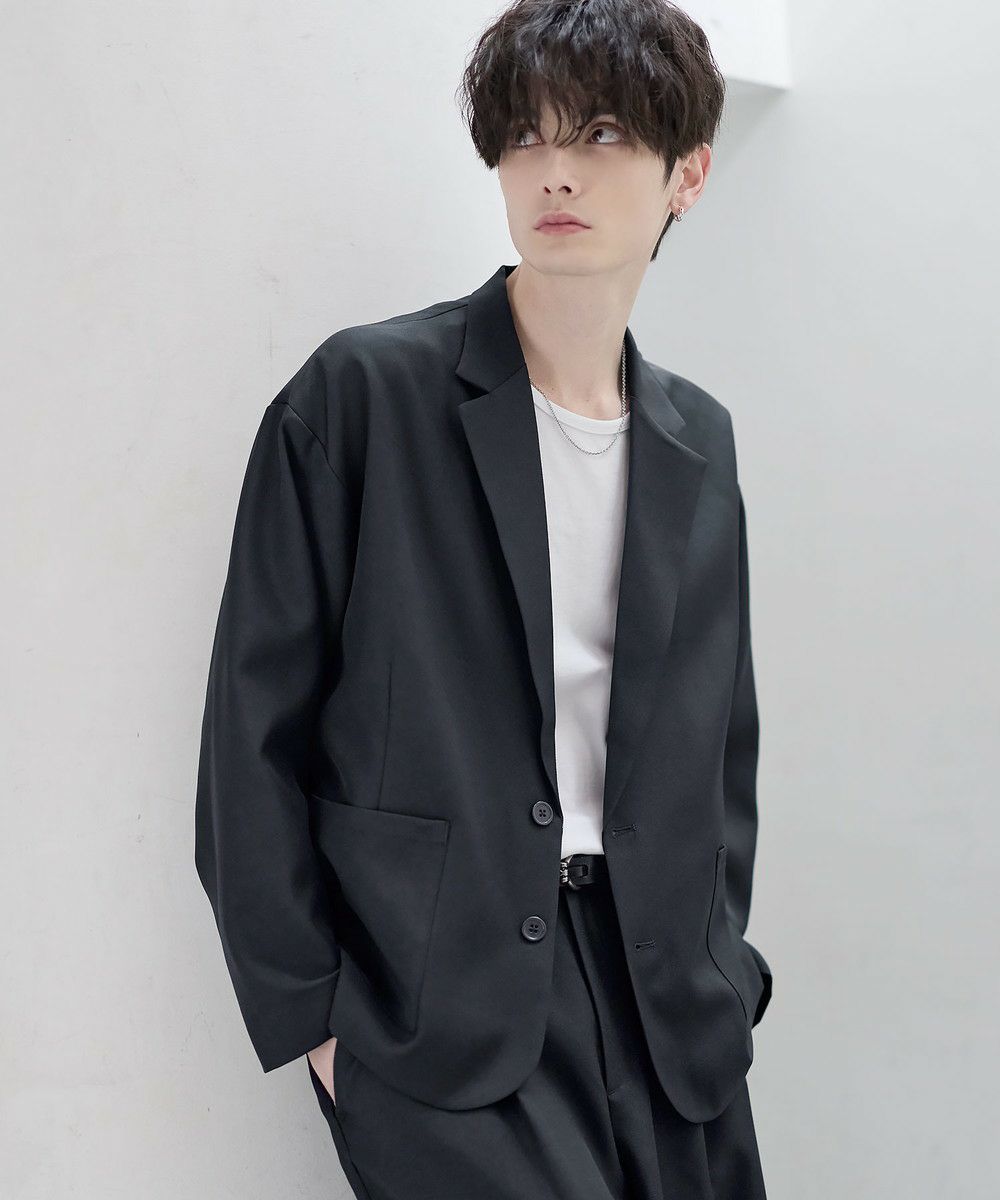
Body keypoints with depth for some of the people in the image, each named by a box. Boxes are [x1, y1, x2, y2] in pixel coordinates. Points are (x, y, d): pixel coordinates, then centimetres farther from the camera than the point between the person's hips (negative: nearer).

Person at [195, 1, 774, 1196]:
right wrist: (307, 1010, -7)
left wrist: (718, 968, 8)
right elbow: (255, 725, -6)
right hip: (436, 999, -5)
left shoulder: (700, 440, 10)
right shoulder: (359, 394, -6)